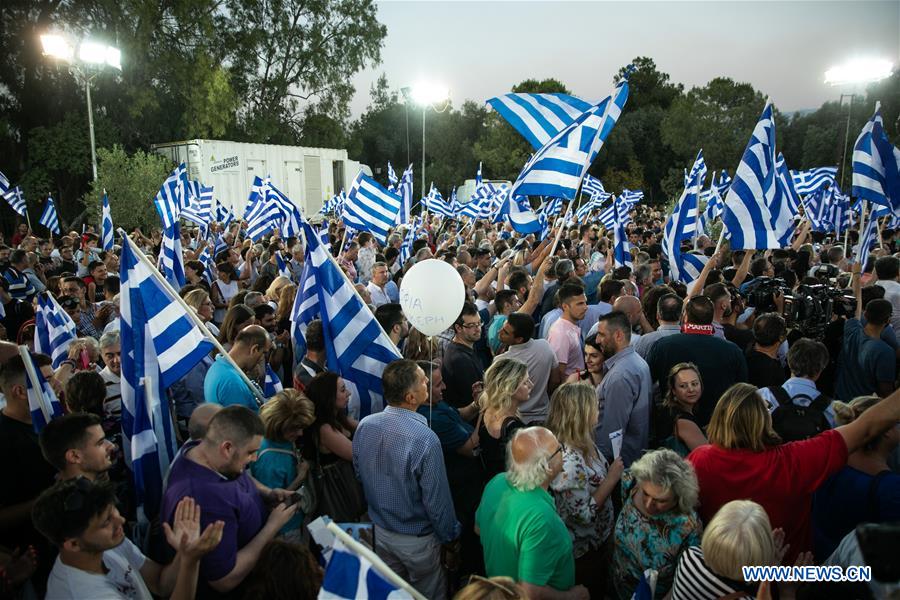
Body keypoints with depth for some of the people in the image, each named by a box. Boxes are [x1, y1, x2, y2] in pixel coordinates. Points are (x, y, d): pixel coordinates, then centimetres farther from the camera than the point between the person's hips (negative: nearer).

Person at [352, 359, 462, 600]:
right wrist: (450, 538, -5)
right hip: (416, 540, -5)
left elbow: (359, 474, 2)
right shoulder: (425, 439, -33)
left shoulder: (364, 426, -15)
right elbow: (437, 500, -23)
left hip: (379, 532, 5)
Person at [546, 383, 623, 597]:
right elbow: (584, 515, -28)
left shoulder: (584, 444, -6)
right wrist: (612, 478, -24)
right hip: (584, 550, -8)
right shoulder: (568, 461, -35)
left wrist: (613, 472, -4)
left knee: (600, 589, 29)